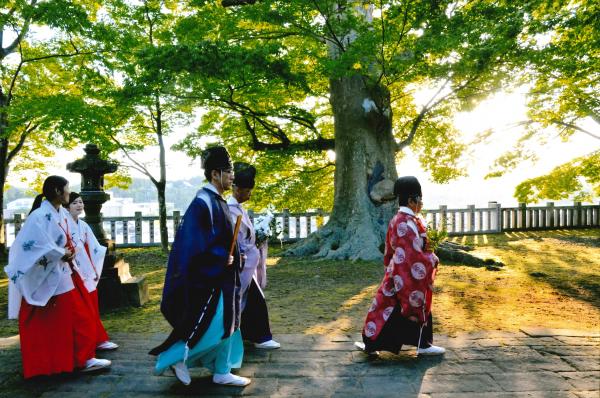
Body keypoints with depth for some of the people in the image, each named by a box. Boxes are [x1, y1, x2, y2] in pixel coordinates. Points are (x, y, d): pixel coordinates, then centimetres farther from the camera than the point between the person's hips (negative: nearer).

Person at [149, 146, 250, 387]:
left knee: (227, 324, 14)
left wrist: (234, 257, 11)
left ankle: (222, 373, 25)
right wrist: (222, 259, -18)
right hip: (209, 277, -10)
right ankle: (174, 357, 16)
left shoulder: (218, 201, 11)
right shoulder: (203, 202, -19)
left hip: (222, 276, 10)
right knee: (213, 326, -4)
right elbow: (192, 242, -24)